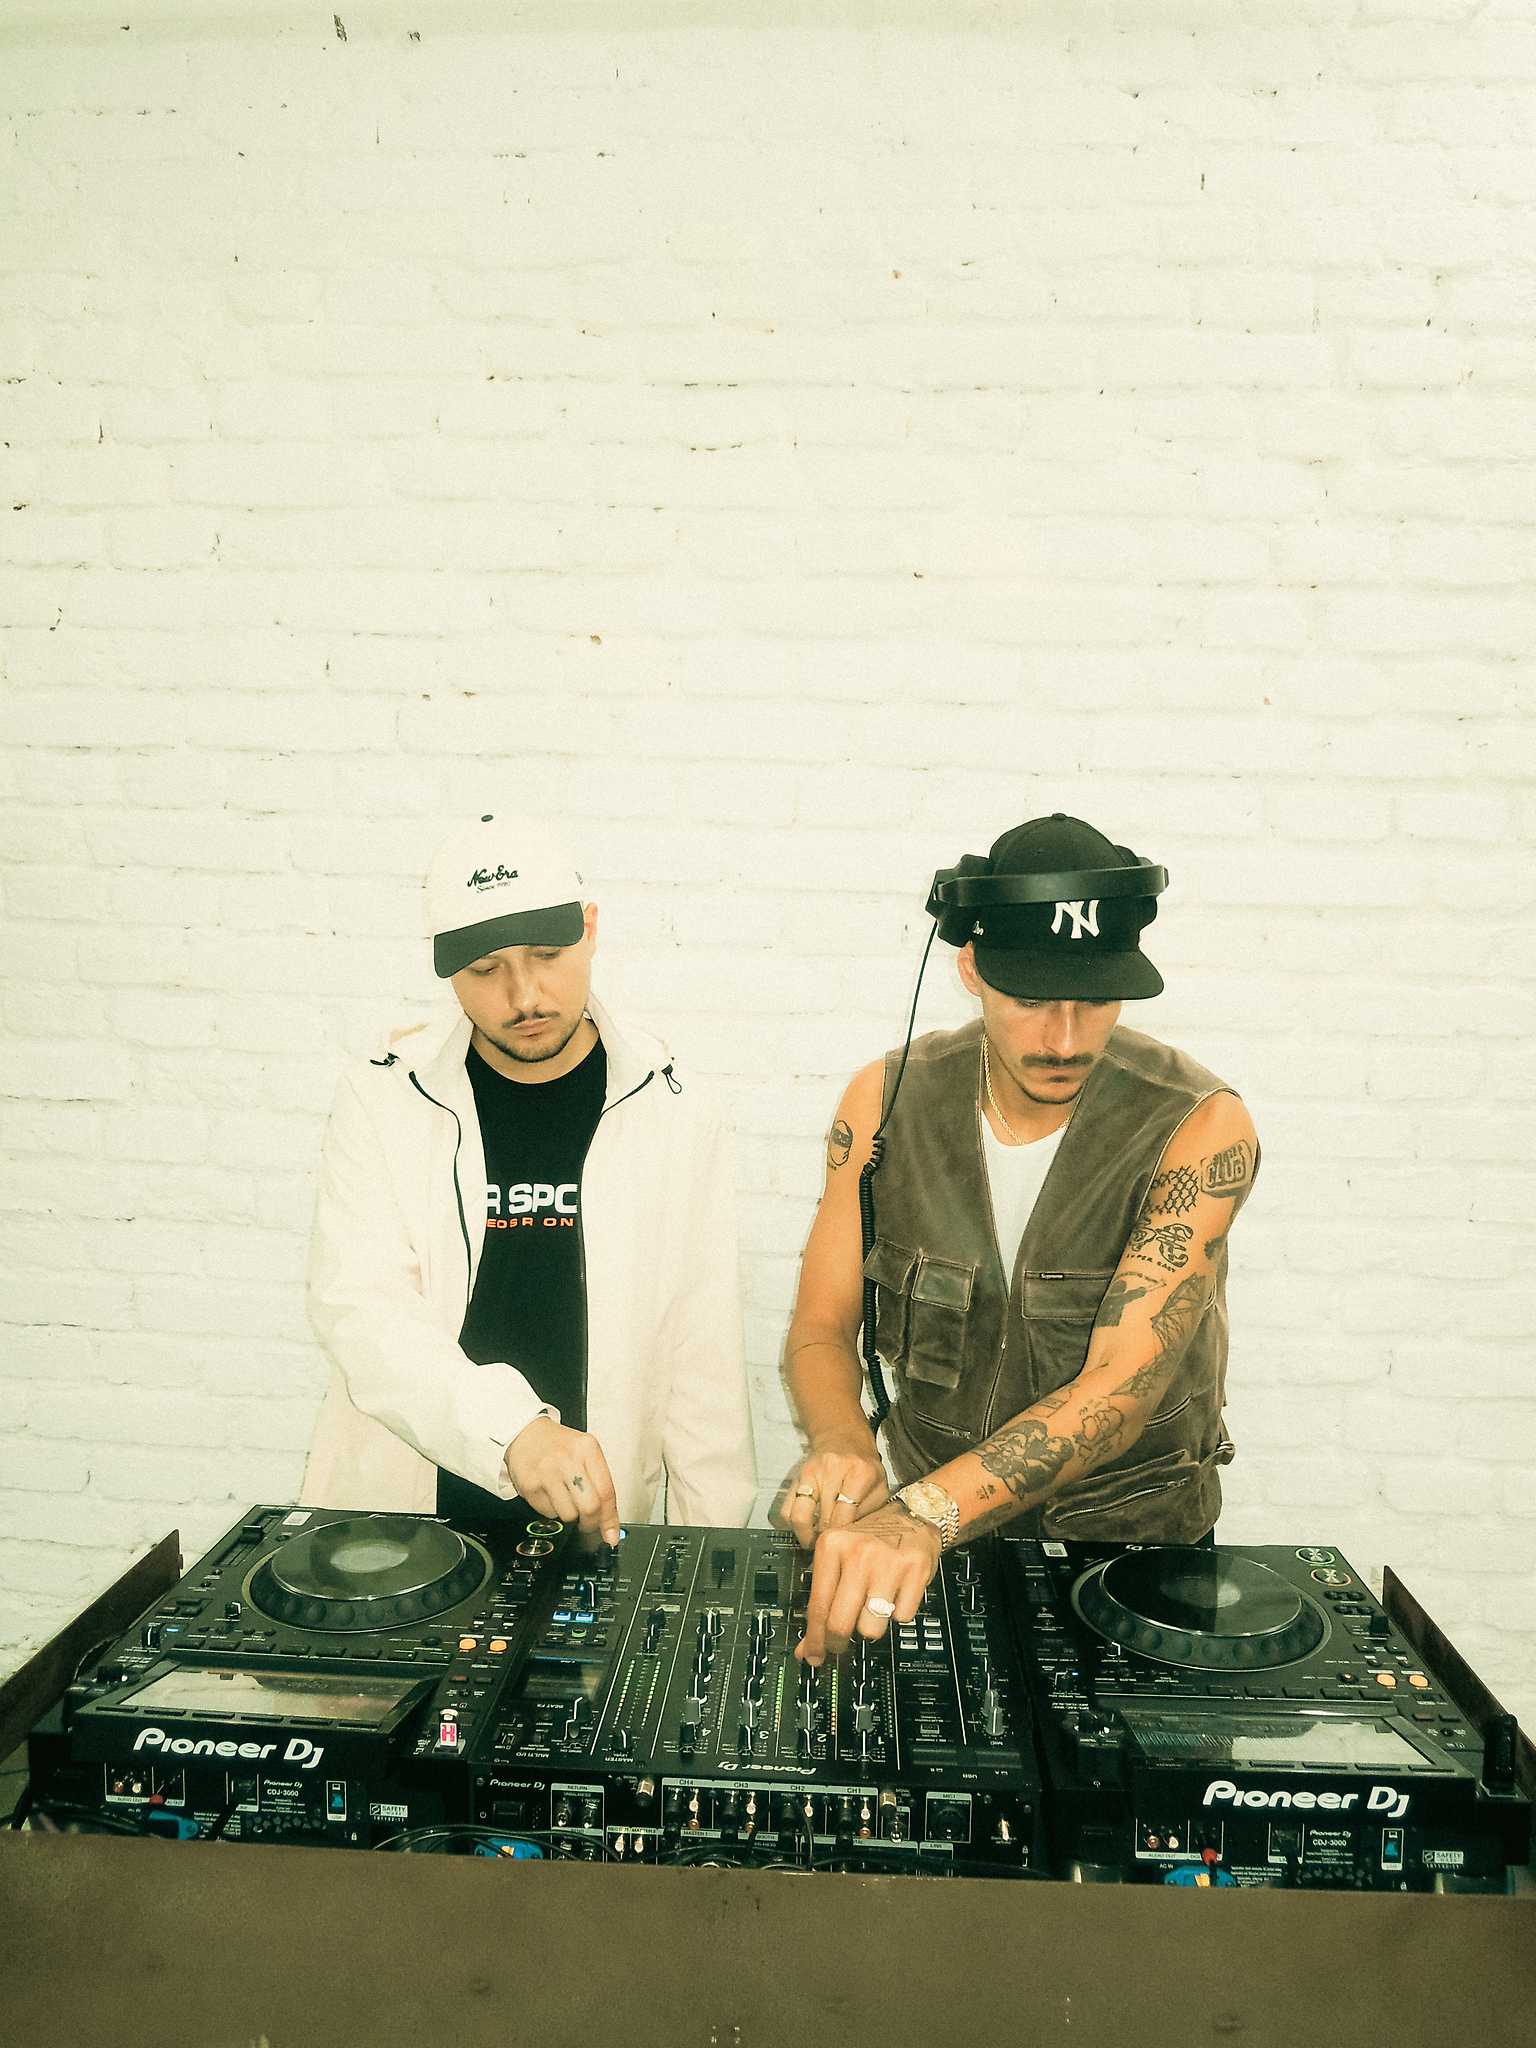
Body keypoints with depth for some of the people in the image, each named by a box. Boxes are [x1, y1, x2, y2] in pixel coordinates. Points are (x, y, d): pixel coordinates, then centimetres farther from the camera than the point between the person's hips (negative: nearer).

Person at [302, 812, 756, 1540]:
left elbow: (702, 1350, 1)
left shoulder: (670, 1112, -1)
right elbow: (357, 1307, -13)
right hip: (395, 1512, 0)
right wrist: (512, 1428, -29)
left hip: (591, 1524, 1)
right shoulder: (382, 1099, -3)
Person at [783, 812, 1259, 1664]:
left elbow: (1121, 1384, -26)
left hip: (1135, 1541, -1)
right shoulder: (886, 1101, -7)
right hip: (929, 1534, 2)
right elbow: (820, 1330, -5)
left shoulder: (1200, 1128, -17)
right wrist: (841, 1445, -27)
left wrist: (926, 1513, -40)